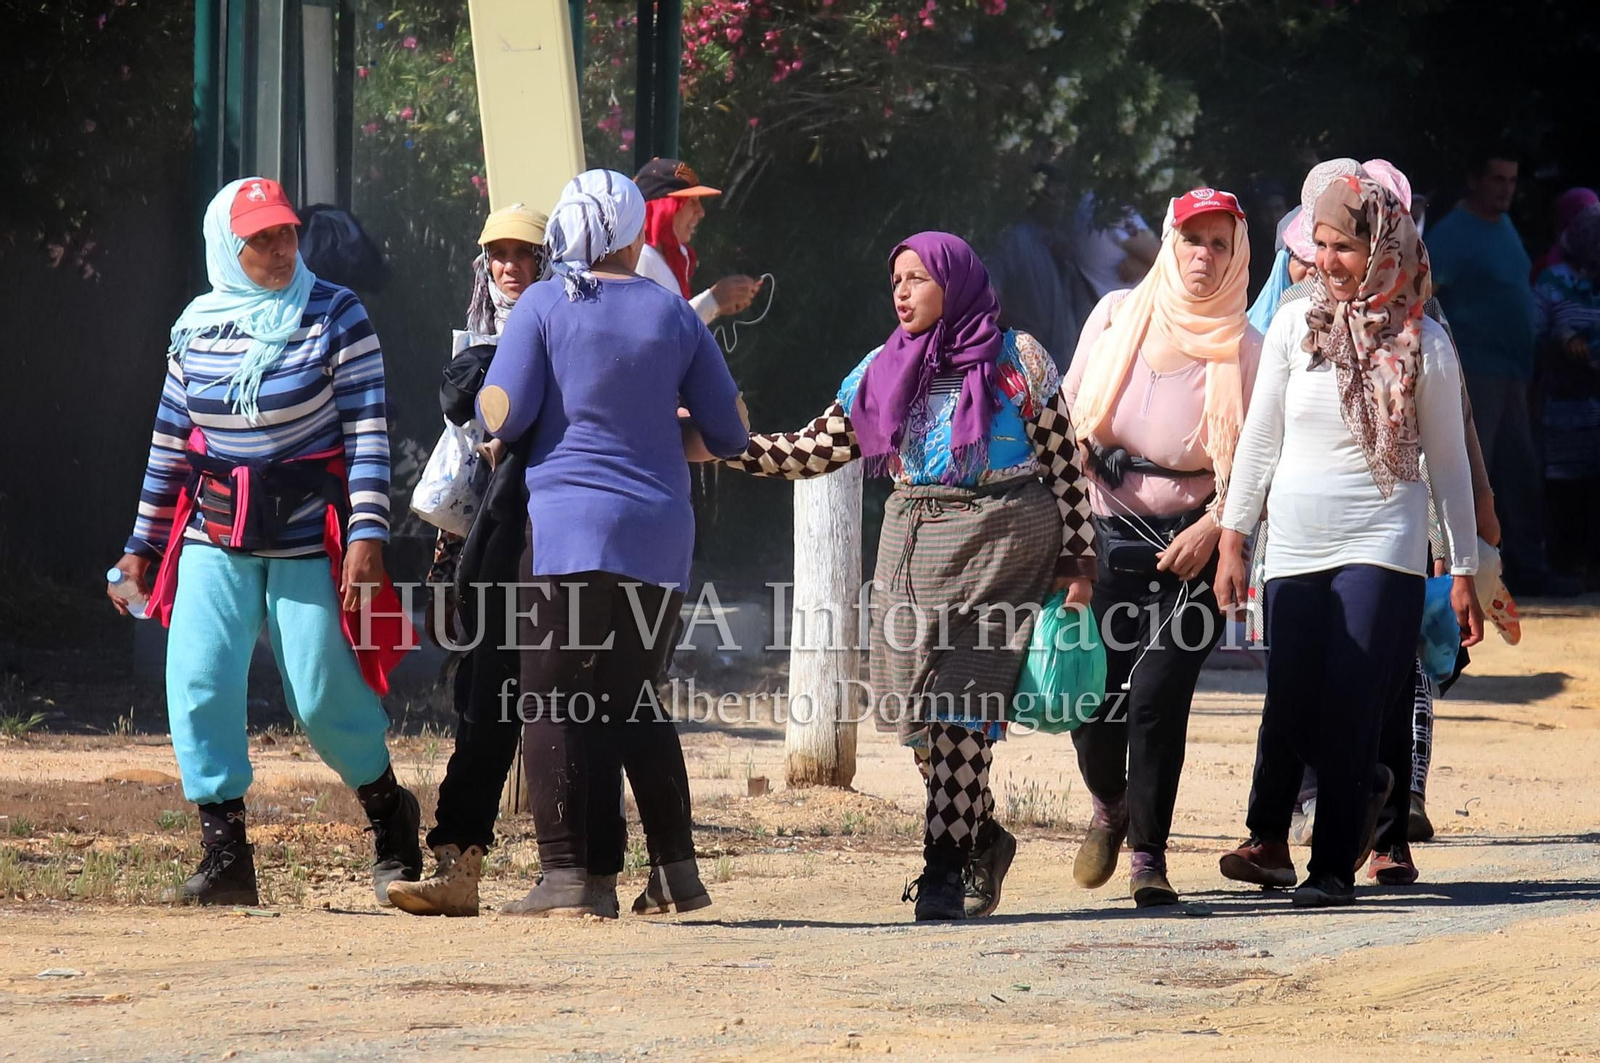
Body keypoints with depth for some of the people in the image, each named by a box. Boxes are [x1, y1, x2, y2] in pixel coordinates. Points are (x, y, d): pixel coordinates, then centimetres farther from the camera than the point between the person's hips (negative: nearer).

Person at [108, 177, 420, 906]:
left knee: (326, 699, -2)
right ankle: (225, 854, -6)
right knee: (198, 683, -11)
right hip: (214, 537, 3)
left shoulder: (336, 317, -6)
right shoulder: (196, 328, 5)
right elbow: (169, 442, 13)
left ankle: (390, 819, 24)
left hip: (309, 537, -3)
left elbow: (367, 432, -9)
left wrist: (367, 532, -18)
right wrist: (143, 545, 14)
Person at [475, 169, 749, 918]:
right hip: (658, 533, 4)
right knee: (632, 701, 15)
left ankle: (572, 875, -9)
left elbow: (500, 416, -8)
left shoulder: (545, 305, -3)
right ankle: (675, 868, 13)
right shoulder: (673, 315, 7)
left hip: (568, 524, -4)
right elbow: (730, 433, 10)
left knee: (557, 705, -2)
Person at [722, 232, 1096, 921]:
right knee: (913, 710, 1)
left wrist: (1076, 563, -3)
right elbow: (812, 451, 13)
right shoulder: (882, 373, 13)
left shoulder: (1016, 361, 1)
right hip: (913, 546, 5)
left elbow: (1063, 465, 1)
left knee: (957, 708, -13)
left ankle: (946, 868, -9)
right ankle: (982, 840, 22)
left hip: (996, 546, -5)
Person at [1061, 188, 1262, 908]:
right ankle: (1109, 808, 33)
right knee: (1092, 697, 0)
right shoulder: (1117, 316, 5)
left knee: (1156, 698, -14)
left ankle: (1149, 858, -2)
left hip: (1192, 545, -2)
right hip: (1107, 536, 2)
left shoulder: (1245, 350, -2)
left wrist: (1214, 526, -15)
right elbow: (1070, 416, 11)